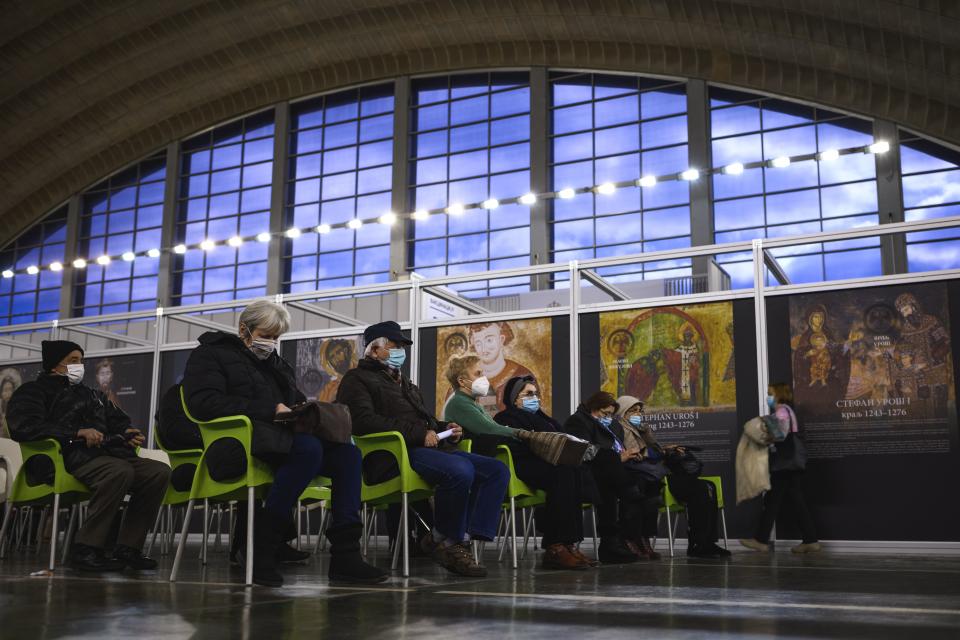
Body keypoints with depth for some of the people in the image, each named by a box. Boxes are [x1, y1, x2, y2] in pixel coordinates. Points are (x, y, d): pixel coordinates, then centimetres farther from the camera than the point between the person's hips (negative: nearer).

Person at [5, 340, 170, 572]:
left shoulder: (93, 395, 33)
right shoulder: (34, 392, 12)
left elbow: (119, 422, 35)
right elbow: (25, 427, -7)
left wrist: (127, 433, 7)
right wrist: (78, 433, -17)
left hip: (106, 454, 7)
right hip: (67, 457, -7)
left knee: (159, 471, -17)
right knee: (120, 471, -36)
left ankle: (128, 547, -17)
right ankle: (86, 548, -29)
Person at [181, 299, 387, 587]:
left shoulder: (275, 363, 30)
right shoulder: (211, 354, 7)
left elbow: (297, 402, 34)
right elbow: (204, 403, -11)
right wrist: (272, 410, -15)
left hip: (283, 435, 7)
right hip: (244, 436, -7)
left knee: (347, 453, -19)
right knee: (310, 448, -36)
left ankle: (345, 555, -24)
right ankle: (262, 548, -29)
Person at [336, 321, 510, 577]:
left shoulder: (405, 383, 35)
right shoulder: (357, 379, 7)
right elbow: (365, 421, -12)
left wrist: (445, 428, 13)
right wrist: (419, 433, -17)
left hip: (428, 448, 9)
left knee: (497, 470, -9)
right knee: (460, 470, -35)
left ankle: (467, 536, -20)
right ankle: (446, 541, -14)